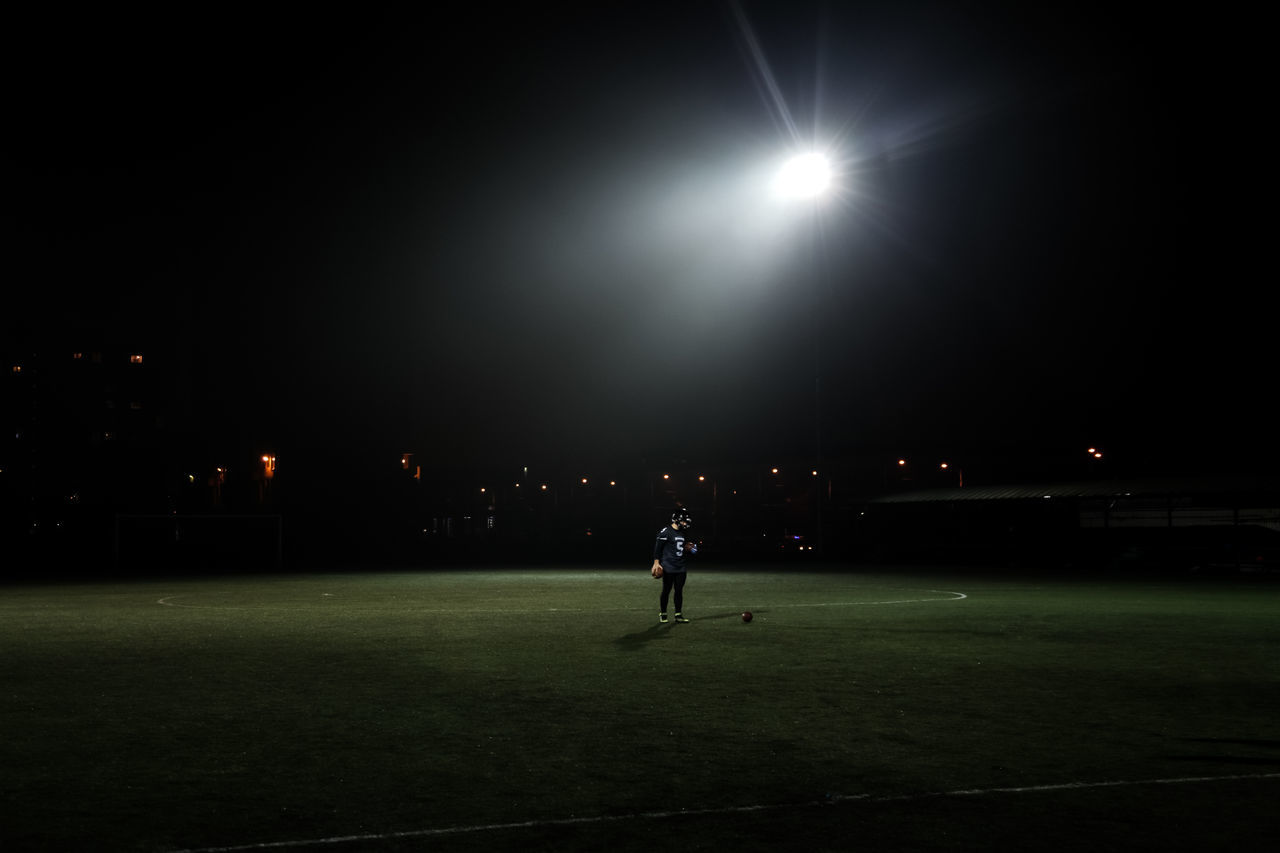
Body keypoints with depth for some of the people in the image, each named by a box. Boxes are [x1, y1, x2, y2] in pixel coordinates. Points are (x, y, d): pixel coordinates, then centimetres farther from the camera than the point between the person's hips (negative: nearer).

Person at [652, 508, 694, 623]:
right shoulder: (666, 532, -12)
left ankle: (678, 615, 13)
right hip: (668, 568, -7)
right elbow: (657, 547, -13)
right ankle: (662, 614, 13)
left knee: (679, 591, 7)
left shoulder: (681, 533, 14)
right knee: (666, 591, 1)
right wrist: (656, 563, -17)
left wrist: (688, 549, 12)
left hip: (680, 568, 7)